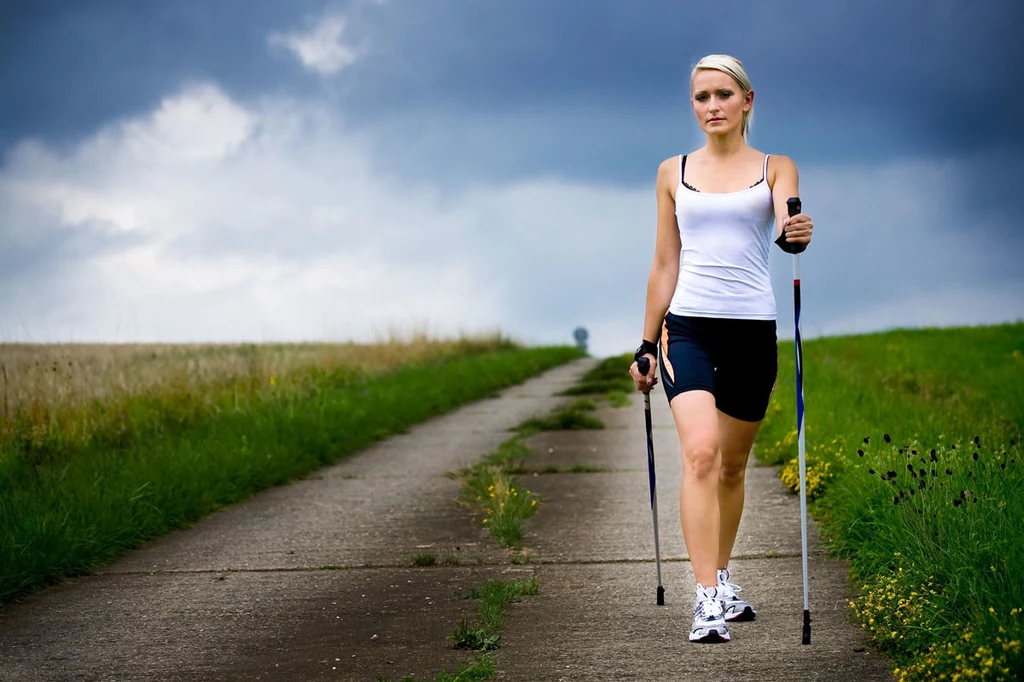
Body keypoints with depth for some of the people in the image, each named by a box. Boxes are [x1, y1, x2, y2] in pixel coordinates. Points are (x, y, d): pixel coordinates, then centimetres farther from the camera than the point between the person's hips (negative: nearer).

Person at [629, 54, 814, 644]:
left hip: (752, 329, 1)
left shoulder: (776, 169, 6)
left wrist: (796, 235, -39)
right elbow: (665, 265, 13)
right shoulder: (674, 173, 10)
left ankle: (722, 579, 31)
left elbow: (786, 220, -15)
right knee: (701, 452, -19)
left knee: (732, 464, 11)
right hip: (688, 325, -1)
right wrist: (647, 344, 13)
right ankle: (709, 600, -23)